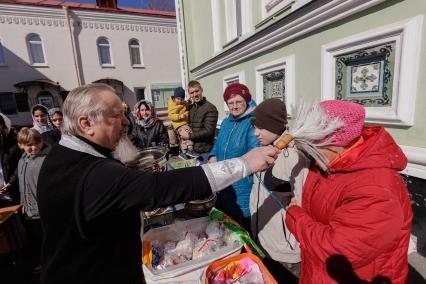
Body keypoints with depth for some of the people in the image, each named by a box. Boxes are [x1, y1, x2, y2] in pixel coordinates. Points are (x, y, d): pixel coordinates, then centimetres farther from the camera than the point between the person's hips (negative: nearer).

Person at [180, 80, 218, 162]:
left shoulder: (210, 108, -12)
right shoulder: (190, 108, 9)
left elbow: (208, 131, -18)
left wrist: (189, 136, -13)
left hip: (205, 152, -6)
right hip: (192, 149, 6)